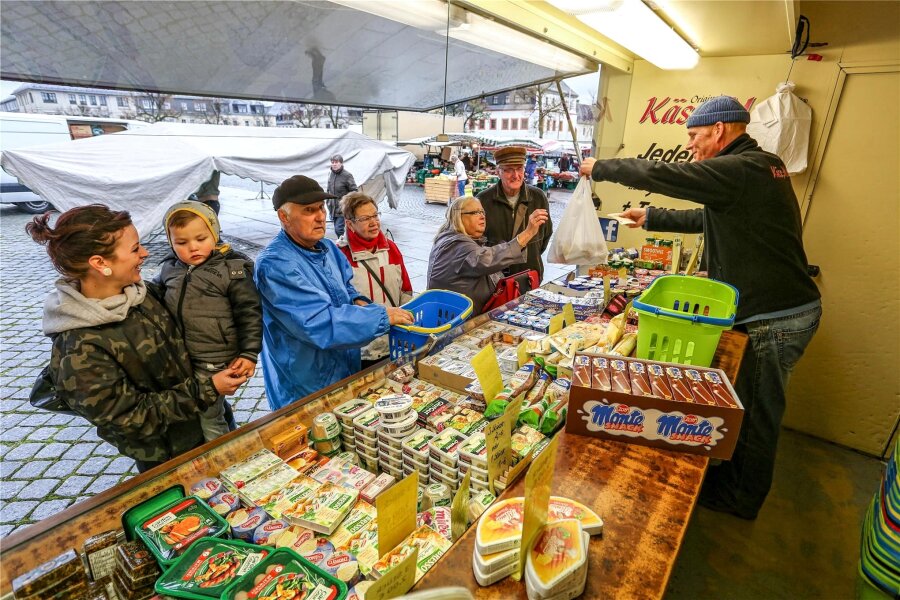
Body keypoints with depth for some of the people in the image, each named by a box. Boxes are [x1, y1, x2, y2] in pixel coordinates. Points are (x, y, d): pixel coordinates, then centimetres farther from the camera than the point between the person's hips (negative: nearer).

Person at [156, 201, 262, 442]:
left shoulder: (233, 268, -13)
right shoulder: (170, 268, 3)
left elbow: (249, 313, -11)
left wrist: (249, 353, -13)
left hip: (214, 363, -5)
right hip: (179, 358, 6)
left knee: (208, 420, 6)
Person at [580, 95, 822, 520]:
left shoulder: (740, 169, -22)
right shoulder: (759, 165, 11)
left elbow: (660, 174, -25)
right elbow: (709, 218, 19)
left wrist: (599, 167, -10)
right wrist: (652, 218, 19)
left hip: (772, 317, -10)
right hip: (783, 307, 10)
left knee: (755, 412, 7)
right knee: (751, 405, 23)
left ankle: (741, 498, 28)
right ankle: (736, 477, 43)